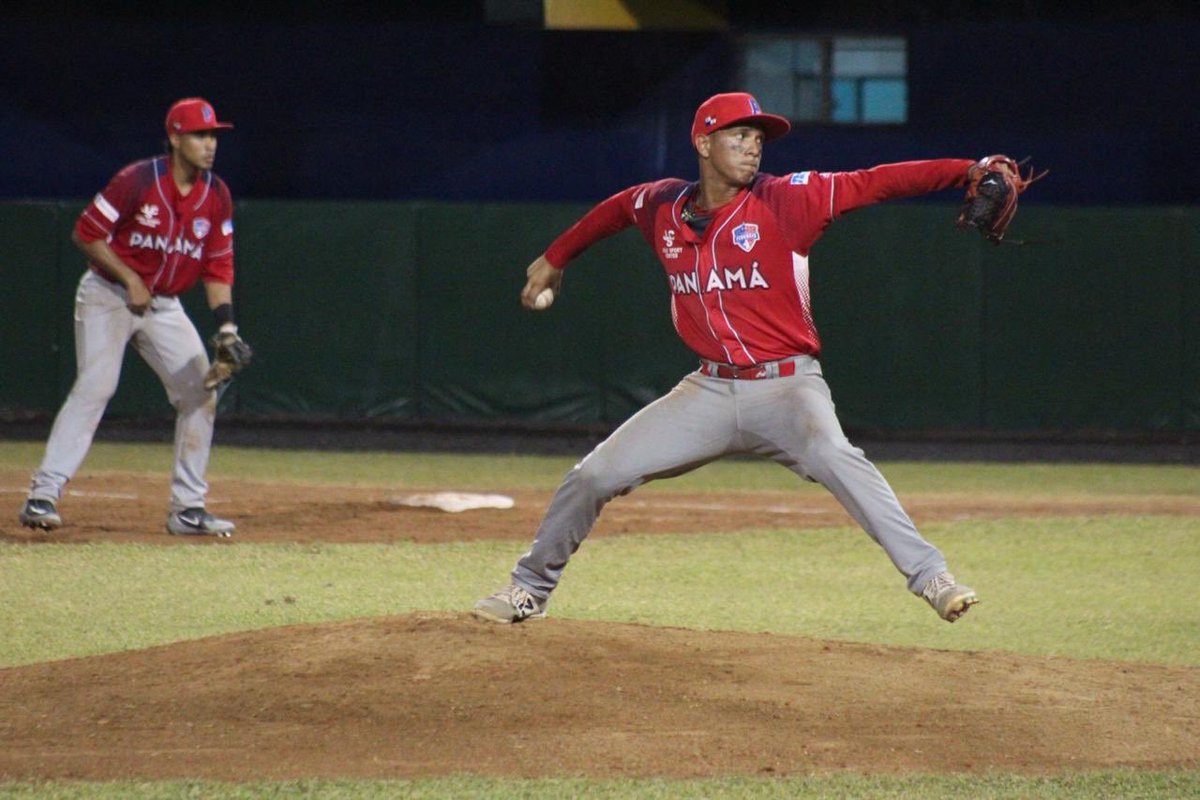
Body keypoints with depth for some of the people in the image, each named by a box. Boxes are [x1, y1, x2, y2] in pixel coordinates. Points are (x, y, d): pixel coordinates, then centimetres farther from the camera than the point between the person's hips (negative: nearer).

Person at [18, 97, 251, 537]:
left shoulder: (216, 196, -1)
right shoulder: (137, 181, -18)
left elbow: (218, 268, 1)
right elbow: (86, 233, -14)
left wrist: (226, 327, -11)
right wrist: (131, 280, -18)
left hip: (165, 305, 6)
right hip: (108, 296, -6)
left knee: (200, 392, -1)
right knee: (95, 385, -20)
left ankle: (187, 508, 7)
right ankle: (42, 496, -22)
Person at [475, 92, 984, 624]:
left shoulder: (784, 201, -9)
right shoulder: (663, 206, 4)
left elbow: (872, 184, -19)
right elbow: (616, 209, 27)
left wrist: (968, 171, -29)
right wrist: (554, 259, 39)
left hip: (787, 386, -4)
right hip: (710, 392, 4)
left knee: (832, 455, -34)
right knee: (594, 475, 2)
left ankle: (929, 576, -35)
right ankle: (530, 588, 24)